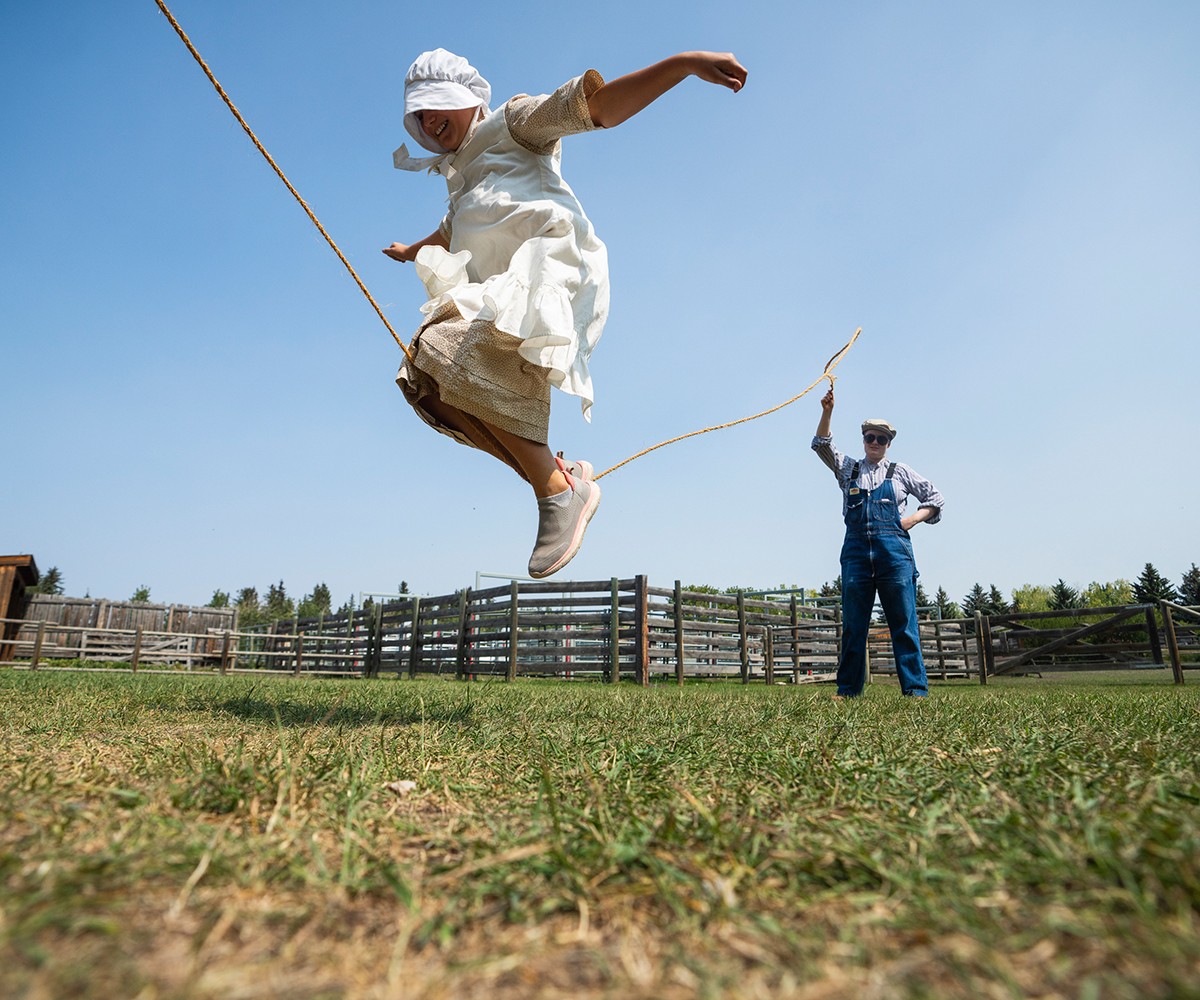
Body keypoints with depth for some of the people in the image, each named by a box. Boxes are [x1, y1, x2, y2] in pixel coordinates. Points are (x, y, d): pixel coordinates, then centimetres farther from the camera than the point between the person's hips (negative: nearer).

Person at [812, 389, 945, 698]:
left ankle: (915, 689, 1)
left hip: (894, 549, -1)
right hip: (856, 548, 1)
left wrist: (914, 519, 2)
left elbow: (935, 498, 19)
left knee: (903, 621, -3)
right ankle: (848, 689, 6)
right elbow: (822, 445, 4)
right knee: (852, 623, 1)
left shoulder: (900, 472, 13)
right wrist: (827, 411, -10)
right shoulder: (848, 468, 16)